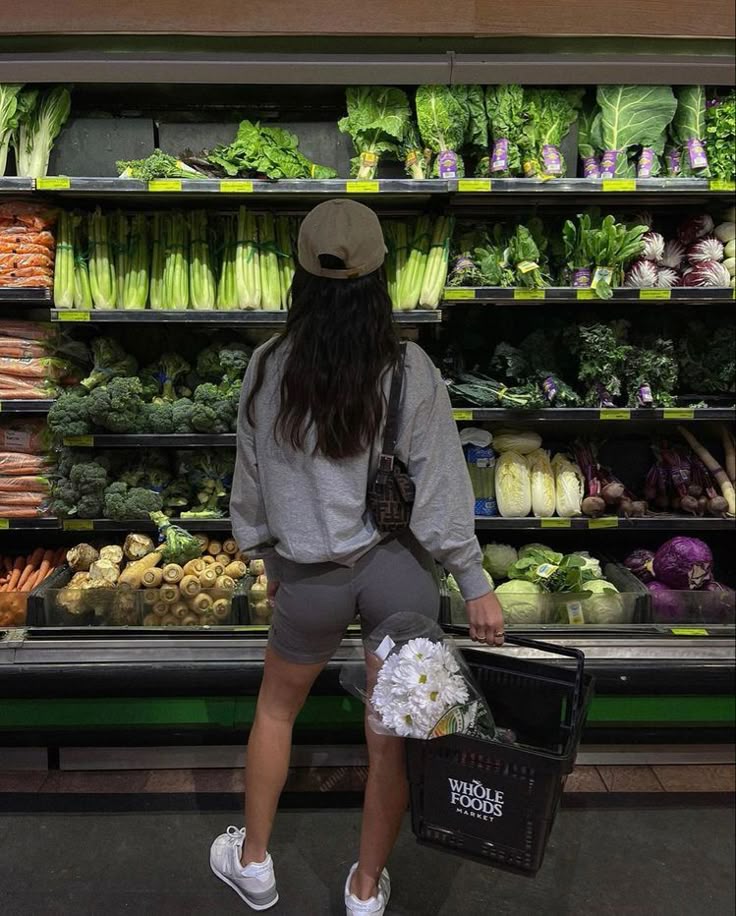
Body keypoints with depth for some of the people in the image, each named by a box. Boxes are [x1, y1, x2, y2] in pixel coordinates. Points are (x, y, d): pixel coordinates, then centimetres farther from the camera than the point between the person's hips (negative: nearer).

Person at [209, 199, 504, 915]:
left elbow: (251, 480, 1)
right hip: (399, 568, -1)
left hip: (312, 577, 1)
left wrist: (266, 558, 17)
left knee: (275, 708, 27)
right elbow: (441, 487, -9)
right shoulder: (410, 371, -12)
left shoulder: (268, 367, -8)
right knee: (392, 736, 16)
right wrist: (476, 586, 0)